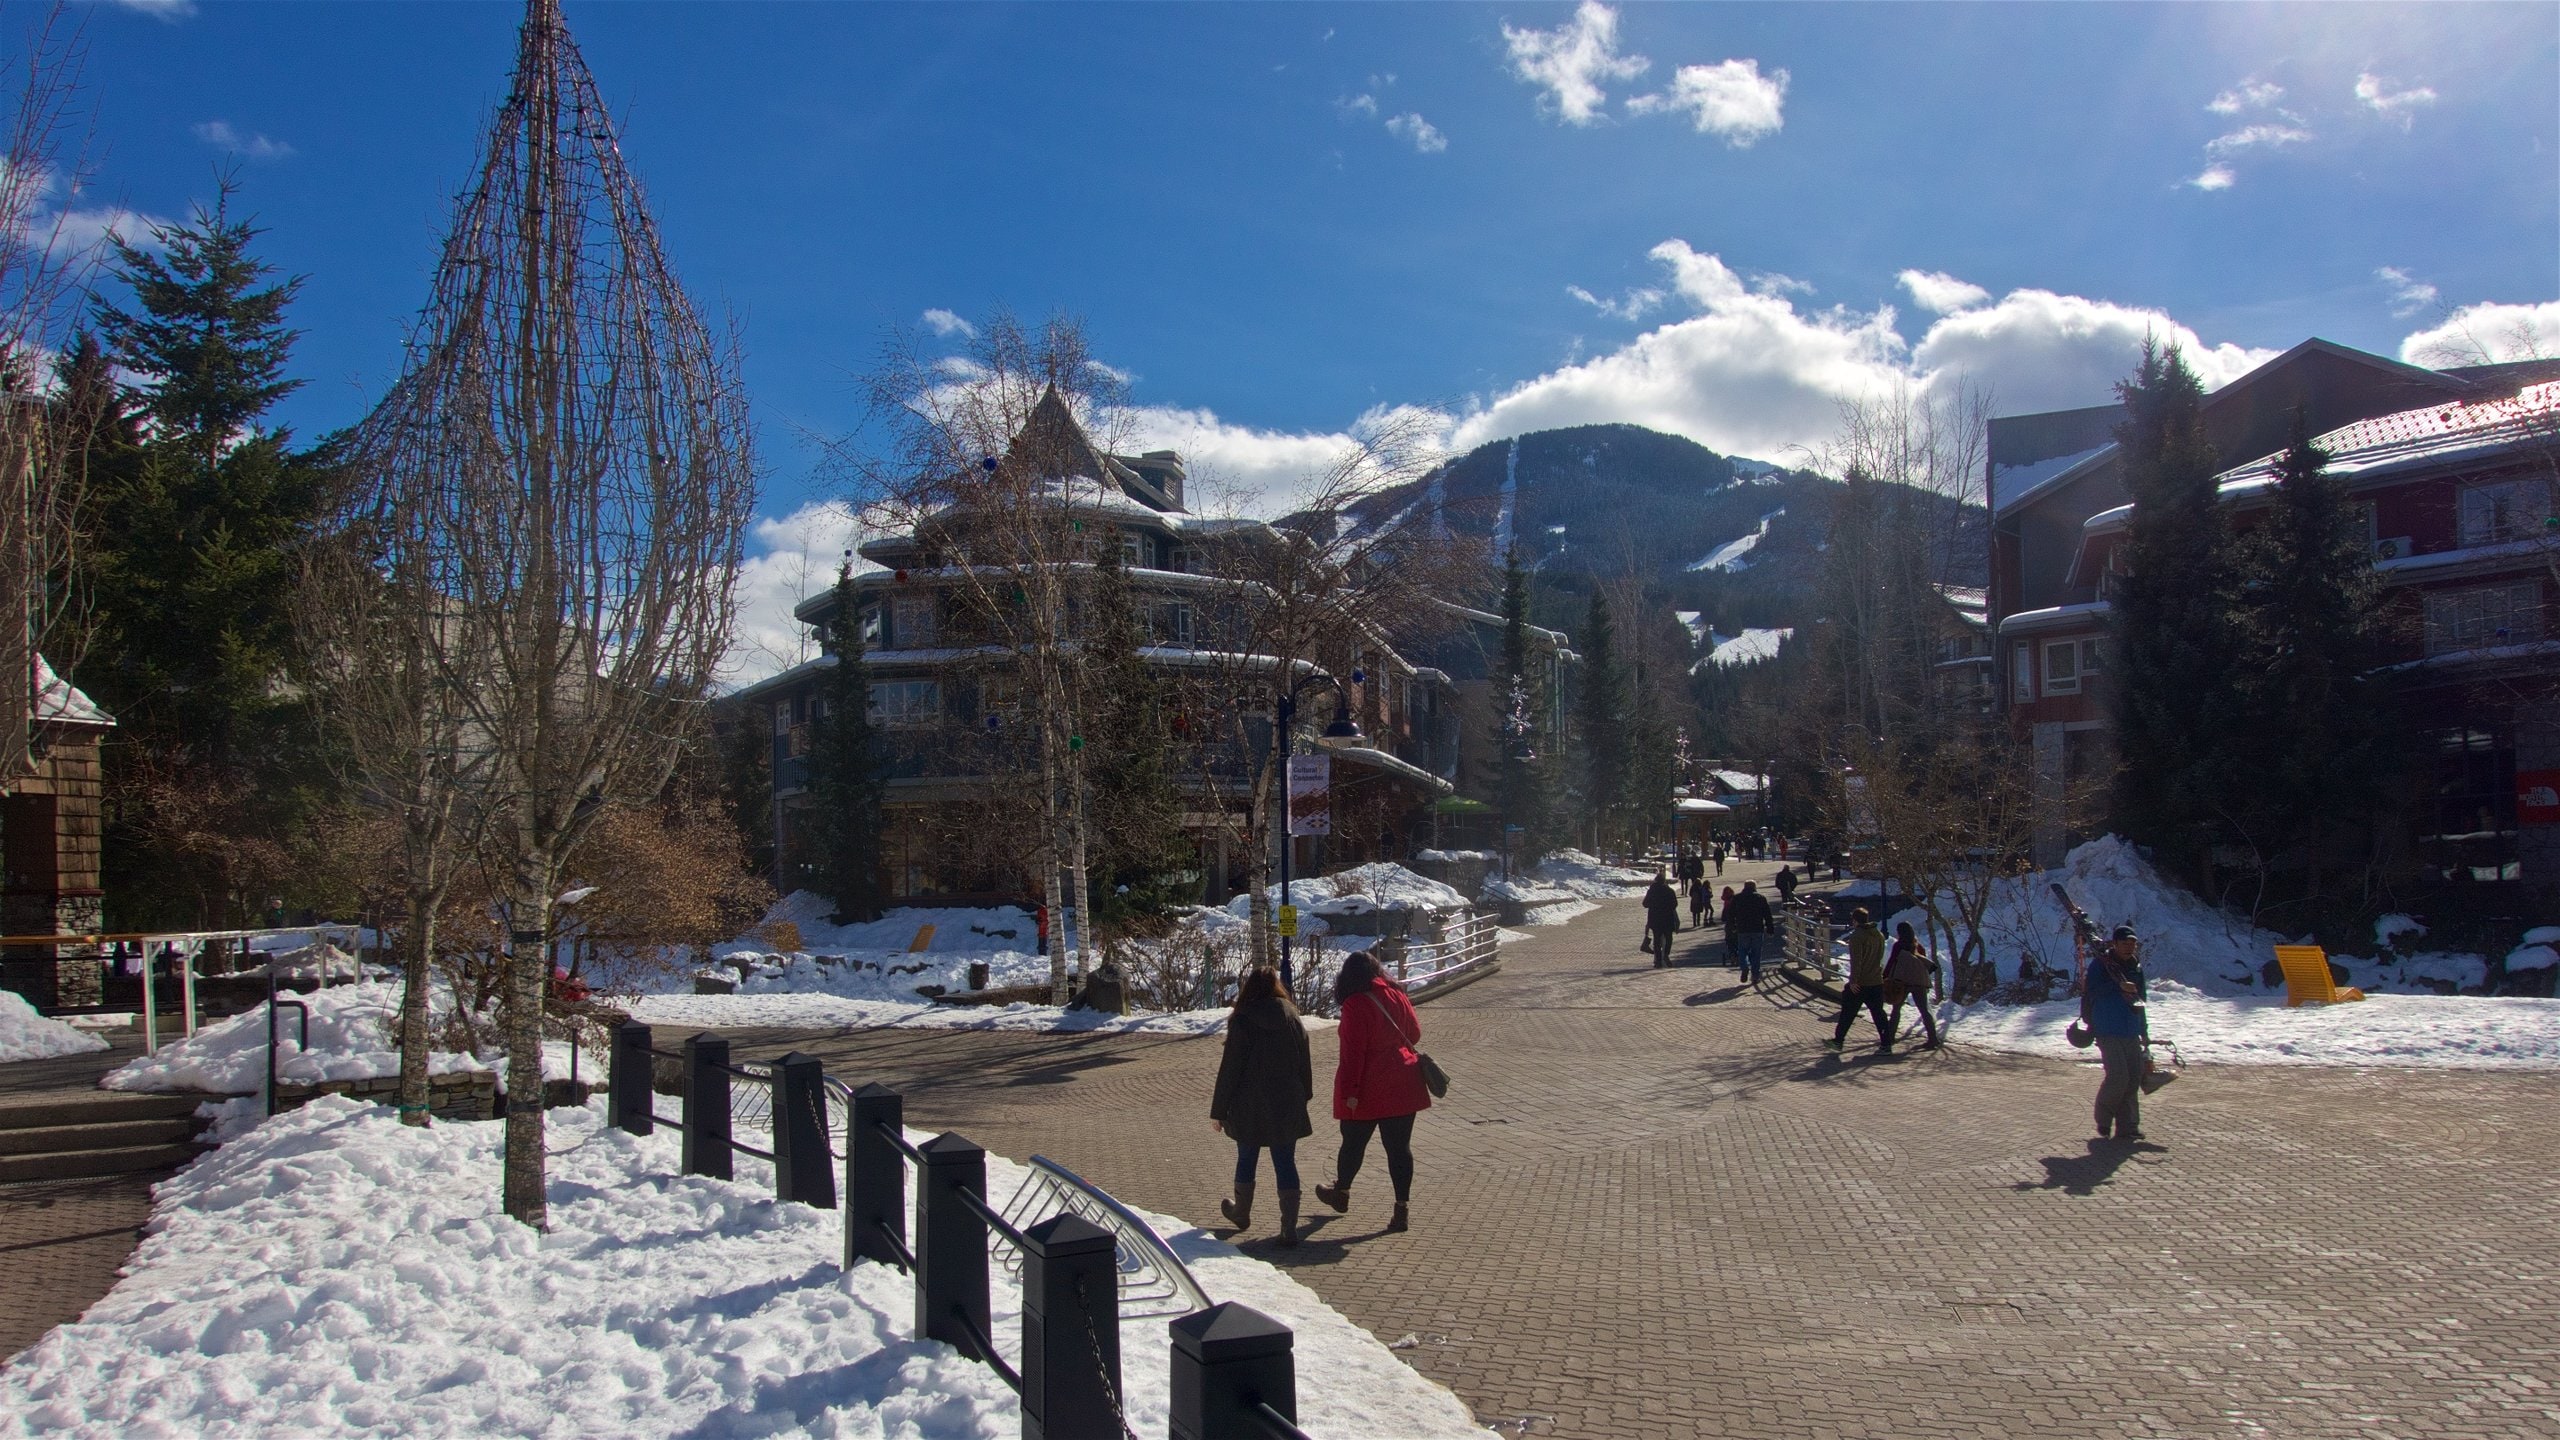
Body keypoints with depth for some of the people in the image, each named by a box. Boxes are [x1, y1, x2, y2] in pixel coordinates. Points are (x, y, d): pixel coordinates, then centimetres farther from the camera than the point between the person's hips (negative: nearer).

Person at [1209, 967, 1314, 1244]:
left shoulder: (1242, 1021, -13)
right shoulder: (1292, 1016, -1)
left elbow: (1230, 1068, -12)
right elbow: (1304, 1060, 8)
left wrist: (1218, 1110, -4)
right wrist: (1304, 1096, 20)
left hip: (1250, 1109, -3)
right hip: (1287, 1106, 3)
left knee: (1246, 1159, 17)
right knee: (1286, 1164, 5)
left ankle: (1241, 1212, 37)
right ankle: (1289, 1229, 2)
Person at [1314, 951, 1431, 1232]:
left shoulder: (1355, 1005, -14)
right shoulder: (1396, 996, 3)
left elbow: (1353, 1052, -18)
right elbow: (1415, 1033, 14)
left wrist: (1350, 1090, -16)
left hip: (1368, 1090, -4)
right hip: (1402, 1086, 5)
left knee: (1353, 1143, 15)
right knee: (1399, 1146, 6)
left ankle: (1341, 1193, 35)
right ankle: (1401, 1210, 5)